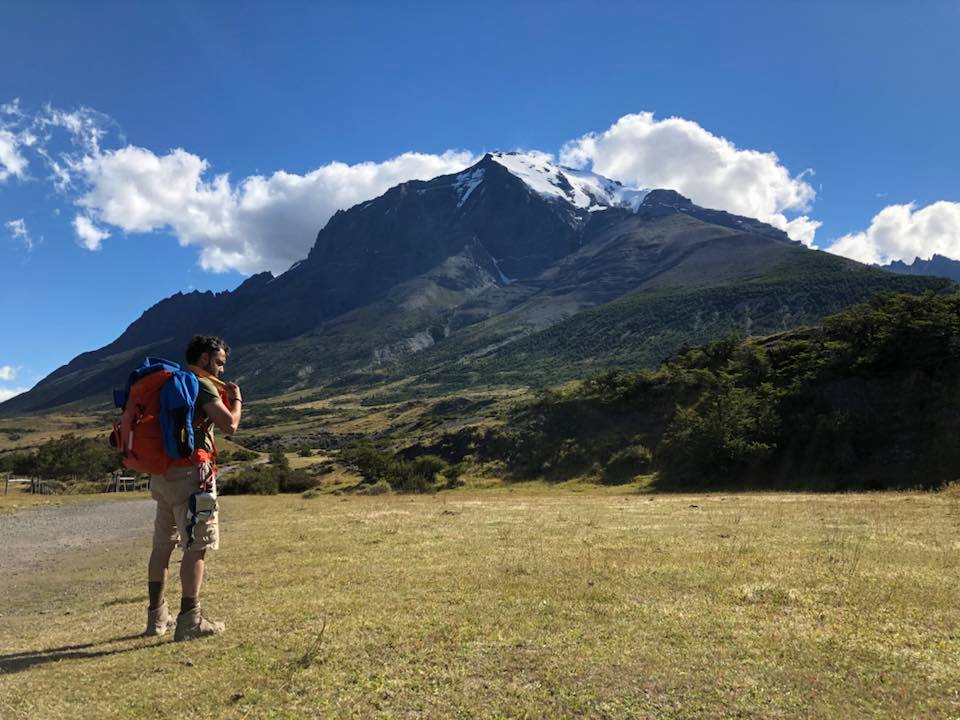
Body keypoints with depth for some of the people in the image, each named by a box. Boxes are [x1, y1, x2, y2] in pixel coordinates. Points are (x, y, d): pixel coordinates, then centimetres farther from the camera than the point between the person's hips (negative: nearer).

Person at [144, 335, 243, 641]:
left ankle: (157, 616, 25)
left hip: (161, 473, 9)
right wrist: (236, 400, 2)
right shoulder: (204, 386, -9)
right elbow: (229, 425, -16)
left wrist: (221, 399, 20)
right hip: (190, 473, -9)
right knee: (197, 546, -4)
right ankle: (189, 621, -4)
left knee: (163, 544, 16)